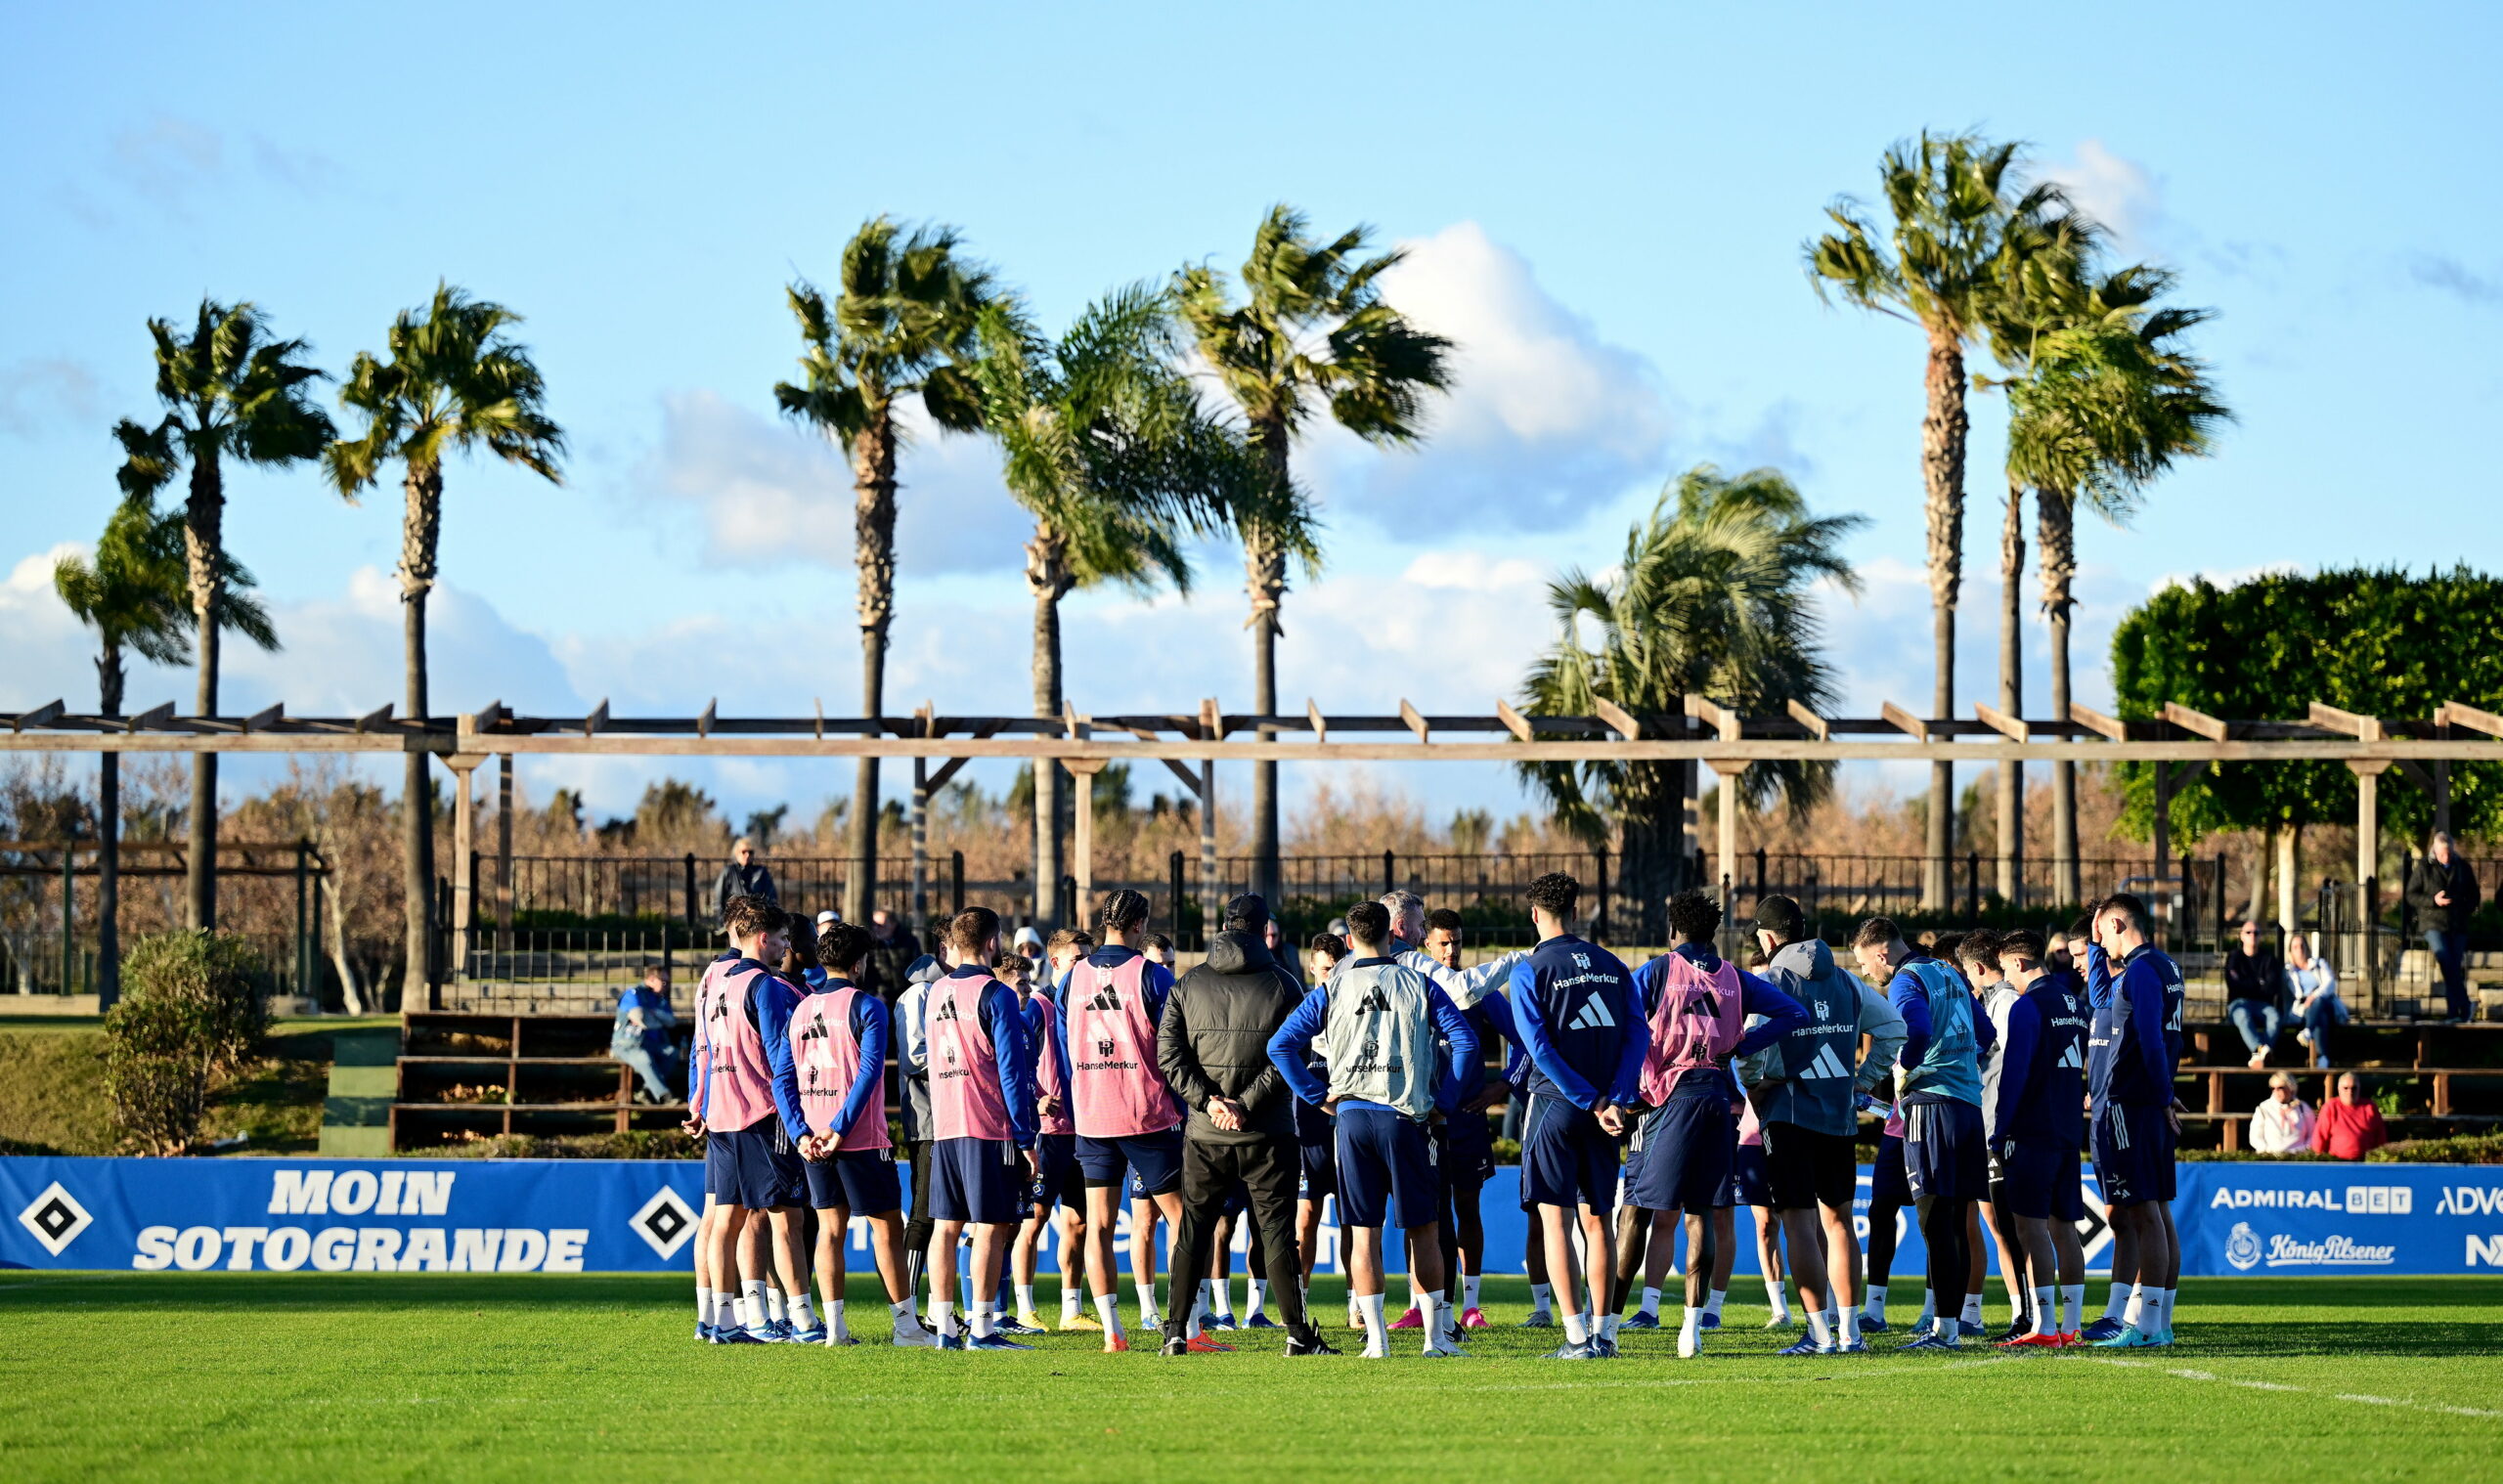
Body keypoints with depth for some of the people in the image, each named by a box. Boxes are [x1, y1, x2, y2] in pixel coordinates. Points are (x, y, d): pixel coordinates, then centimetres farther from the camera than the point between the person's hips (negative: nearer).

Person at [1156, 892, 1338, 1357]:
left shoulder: (1188, 986, 6)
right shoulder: (1283, 985, -2)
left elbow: (1168, 1055, -4)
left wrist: (1208, 1100, -9)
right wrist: (1246, 1104, -12)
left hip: (1204, 1135, 2)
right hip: (1267, 1137, -2)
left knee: (1191, 1232, 10)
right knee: (1277, 1232, 1)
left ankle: (1176, 1333, 7)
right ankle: (1299, 1334, 0)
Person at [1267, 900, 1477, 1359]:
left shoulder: (1330, 992, 4)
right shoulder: (1418, 985, 2)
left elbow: (1280, 1046, 1)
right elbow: (1465, 1041, -5)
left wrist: (1318, 1095, 6)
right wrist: (1444, 1101, 2)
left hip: (1353, 1114, 1)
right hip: (1406, 1115, -1)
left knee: (1363, 1233, 4)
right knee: (1425, 1230, 7)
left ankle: (1376, 1339, 1)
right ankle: (1435, 1336, 6)